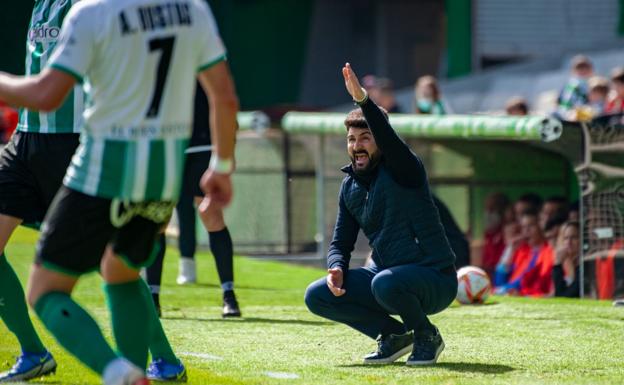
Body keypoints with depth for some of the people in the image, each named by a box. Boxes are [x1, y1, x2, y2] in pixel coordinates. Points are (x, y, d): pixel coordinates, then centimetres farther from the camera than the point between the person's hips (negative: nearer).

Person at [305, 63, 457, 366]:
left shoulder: (401, 170, -12)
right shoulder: (349, 186, 8)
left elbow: (390, 140, -35)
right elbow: (341, 242, 13)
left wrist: (362, 100, -48)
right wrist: (337, 268, -10)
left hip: (435, 280, -7)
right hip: (385, 271, 7)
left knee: (385, 283, -38)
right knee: (317, 296, -6)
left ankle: (427, 337, -7)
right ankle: (394, 335, 6)